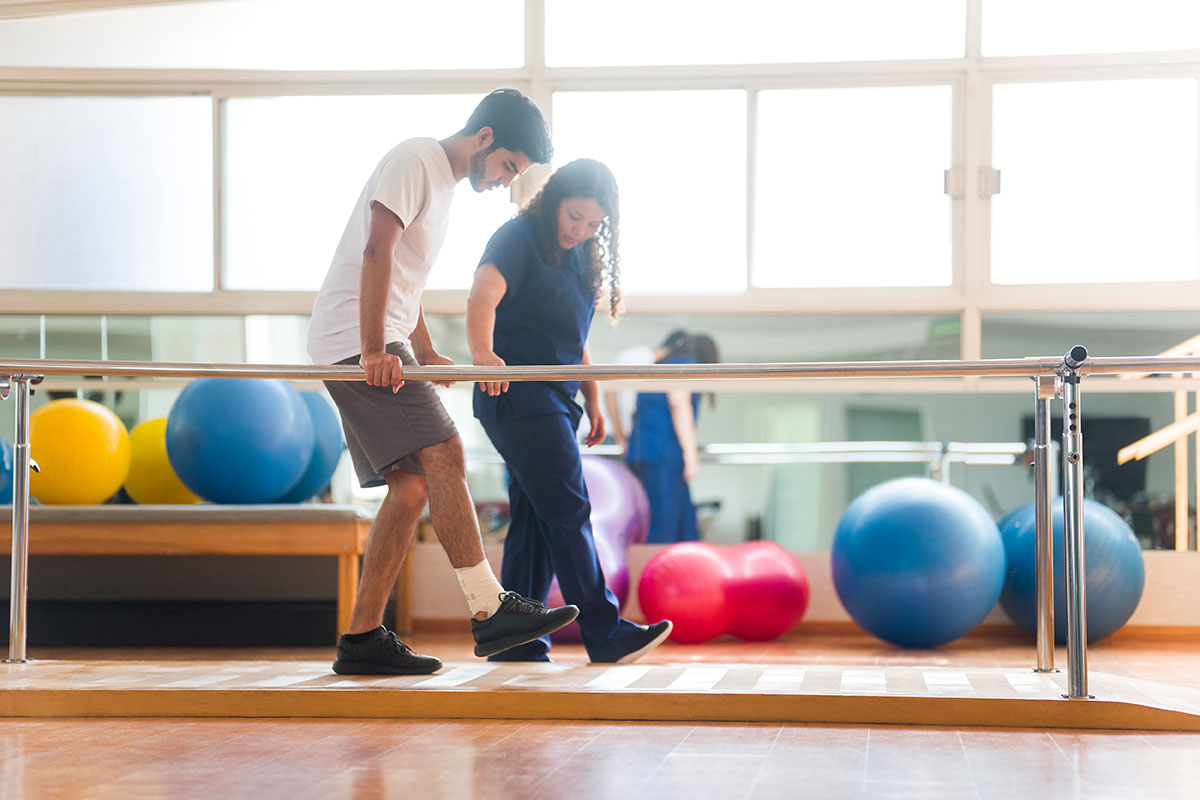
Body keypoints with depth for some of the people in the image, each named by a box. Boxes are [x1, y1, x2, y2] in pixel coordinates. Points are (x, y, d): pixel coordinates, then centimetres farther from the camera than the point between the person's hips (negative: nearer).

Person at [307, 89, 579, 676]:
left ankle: (362, 641, 3)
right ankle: (489, 612, -21)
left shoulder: (443, 181, 24)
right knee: (443, 453, -18)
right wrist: (376, 352, -25)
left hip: (379, 347, 10)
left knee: (412, 487, 2)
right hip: (355, 340, -10)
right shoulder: (414, 159, -7)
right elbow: (376, 252, -19)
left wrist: (426, 354, 29)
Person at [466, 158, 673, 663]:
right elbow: (483, 296, -27)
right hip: (519, 395, -9)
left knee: (535, 518, 7)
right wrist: (482, 352, -44)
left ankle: (517, 640, 10)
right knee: (568, 512, -10)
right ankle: (606, 634, -9)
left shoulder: (581, 258, 17)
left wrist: (593, 400, 22)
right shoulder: (520, 238, -9)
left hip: (555, 400, 9)